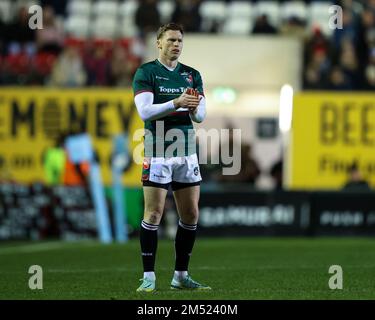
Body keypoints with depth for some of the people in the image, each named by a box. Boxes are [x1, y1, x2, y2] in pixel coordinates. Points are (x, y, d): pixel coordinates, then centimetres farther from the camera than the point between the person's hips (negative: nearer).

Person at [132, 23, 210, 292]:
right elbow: (145, 111, -14)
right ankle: (149, 277, -3)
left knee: (191, 214, 5)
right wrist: (177, 103, -26)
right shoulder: (146, 73, -3)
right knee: (154, 214, -7)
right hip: (157, 153, -5)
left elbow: (201, 116, 4)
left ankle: (181, 275, 15)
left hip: (187, 153, 5)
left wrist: (194, 107, -19)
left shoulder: (192, 75, 10)